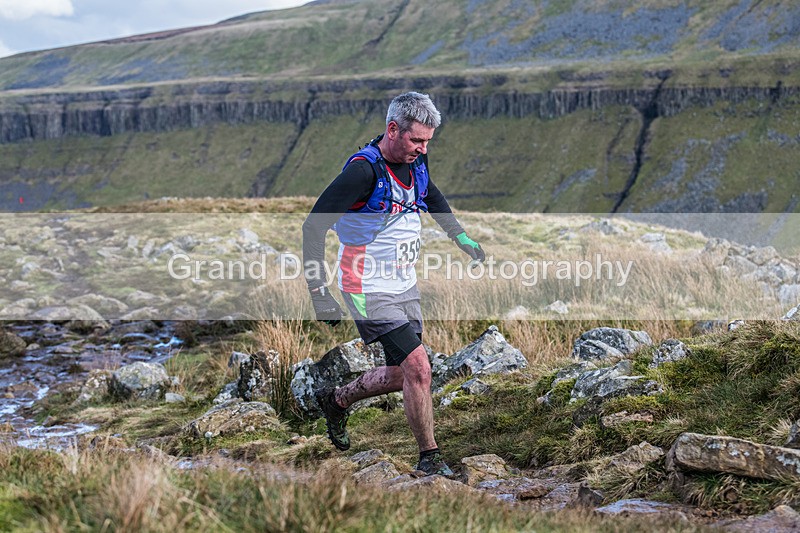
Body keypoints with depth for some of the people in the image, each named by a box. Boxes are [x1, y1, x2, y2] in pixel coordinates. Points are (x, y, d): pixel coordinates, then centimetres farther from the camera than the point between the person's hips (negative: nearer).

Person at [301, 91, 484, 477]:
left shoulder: (416, 162, 1)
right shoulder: (363, 170, -23)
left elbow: (432, 196, 26)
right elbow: (314, 226, -22)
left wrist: (460, 237, 24)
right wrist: (320, 293, -25)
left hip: (405, 287, 8)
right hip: (370, 291, -8)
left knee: (402, 375, 13)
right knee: (417, 368, -14)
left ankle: (336, 402, 38)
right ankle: (429, 458, 2)